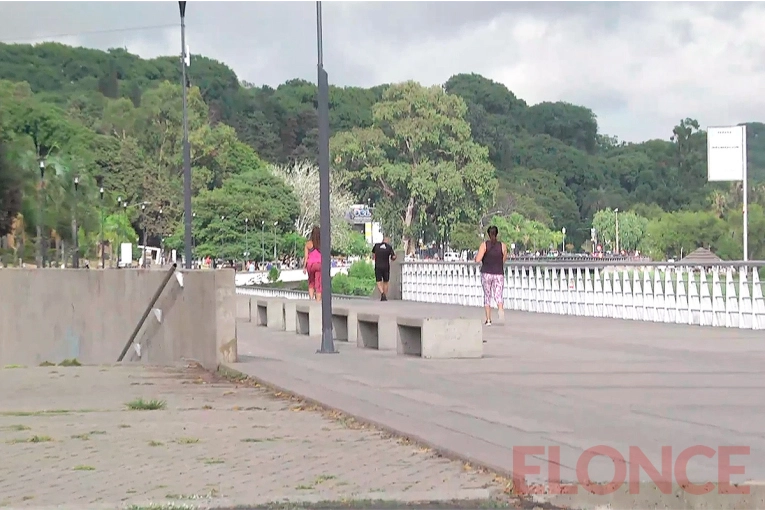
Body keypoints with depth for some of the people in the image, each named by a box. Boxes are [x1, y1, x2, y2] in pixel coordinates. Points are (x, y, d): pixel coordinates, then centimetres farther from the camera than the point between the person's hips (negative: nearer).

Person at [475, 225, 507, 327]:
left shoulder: (484, 245, -6)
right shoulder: (502, 246, 0)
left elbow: (478, 259, -14)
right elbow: (504, 260, 10)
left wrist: (476, 257, 8)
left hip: (486, 273, 0)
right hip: (499, 274, 0)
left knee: (487, 296, 12)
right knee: (498, 296, 0)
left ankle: (488, 319, 10)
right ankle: (500, 308, -35)